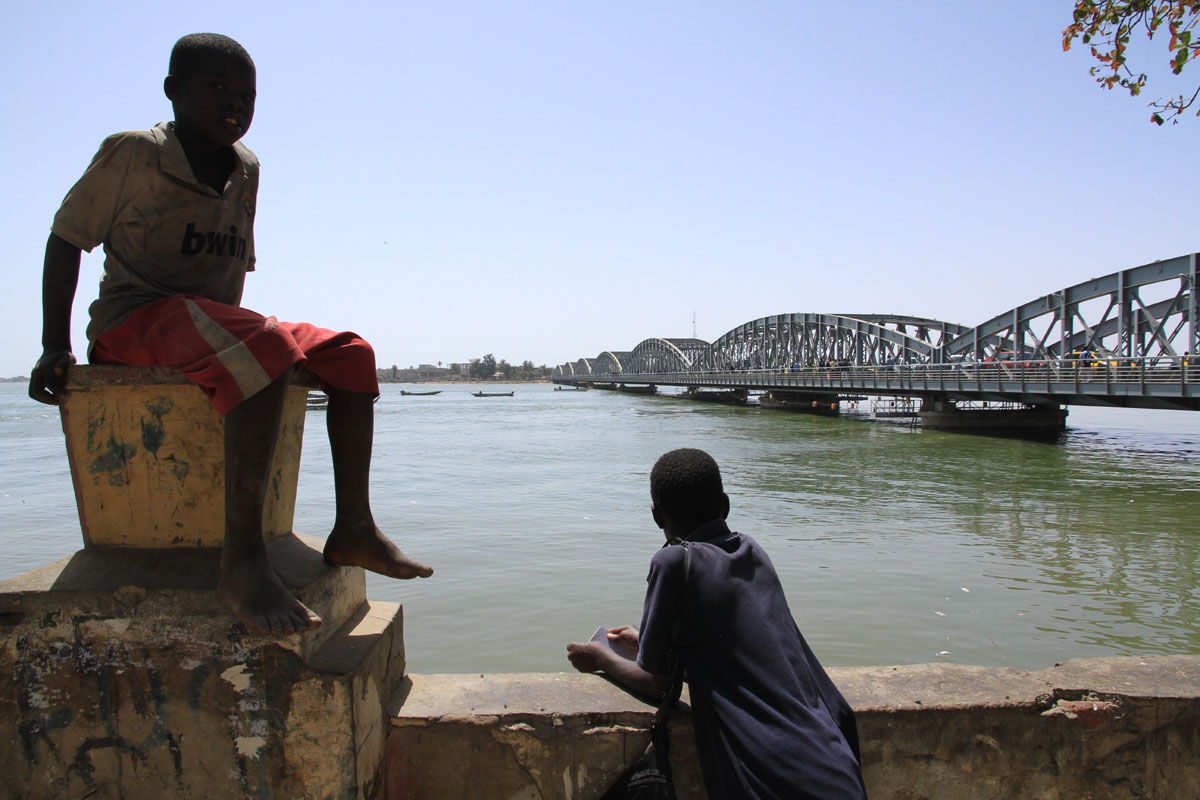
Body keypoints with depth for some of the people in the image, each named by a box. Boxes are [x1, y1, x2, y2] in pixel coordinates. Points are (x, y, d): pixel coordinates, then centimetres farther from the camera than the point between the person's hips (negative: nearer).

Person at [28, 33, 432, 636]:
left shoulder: (246, 170, 13)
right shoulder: (132, 154, -4)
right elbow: (66, 239, -1)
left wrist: (230, 327, 10)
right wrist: (54, 347, -7)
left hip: (209, 320, 7)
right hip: (135, 319, -7)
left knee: (350, 355, -9)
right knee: (266, 350, -37)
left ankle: (353, 528, -14)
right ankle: (242, 556, -41)